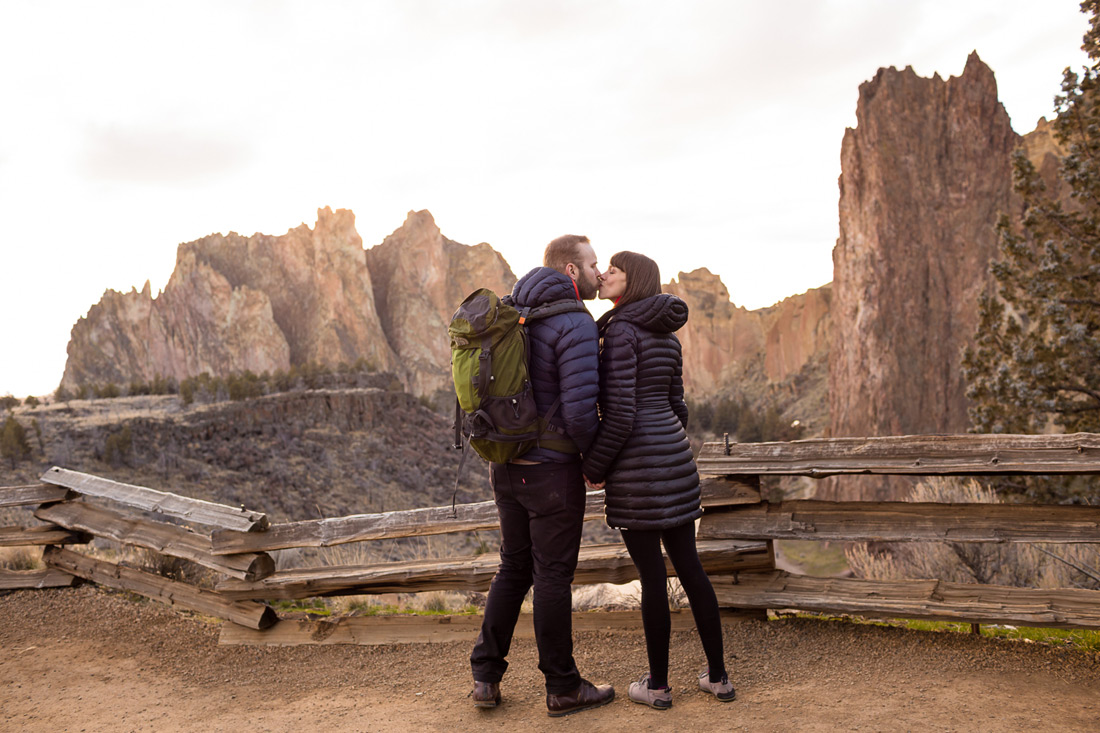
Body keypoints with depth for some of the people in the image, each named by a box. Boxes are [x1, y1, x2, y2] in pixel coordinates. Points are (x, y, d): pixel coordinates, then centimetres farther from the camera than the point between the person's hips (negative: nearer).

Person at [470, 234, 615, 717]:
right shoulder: (576, 324, -16)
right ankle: (563, 688, 17)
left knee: (514, 568, 18)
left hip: (506, 464, 8)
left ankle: (486, 677, 21)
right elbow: (579, 411, -23)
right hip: (552, 469, -7)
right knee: (553, 574, 3)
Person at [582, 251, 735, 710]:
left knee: (651, 575, 2)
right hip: (674, 456, 8)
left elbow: (620, 414, -18)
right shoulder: (666, 335, 13)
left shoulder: (620, 331, -13)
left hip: (634, 464, -8)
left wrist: (593, 467, -6)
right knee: (689, 567, 14)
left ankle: (658, 684, 16)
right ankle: (718, 676, 21)